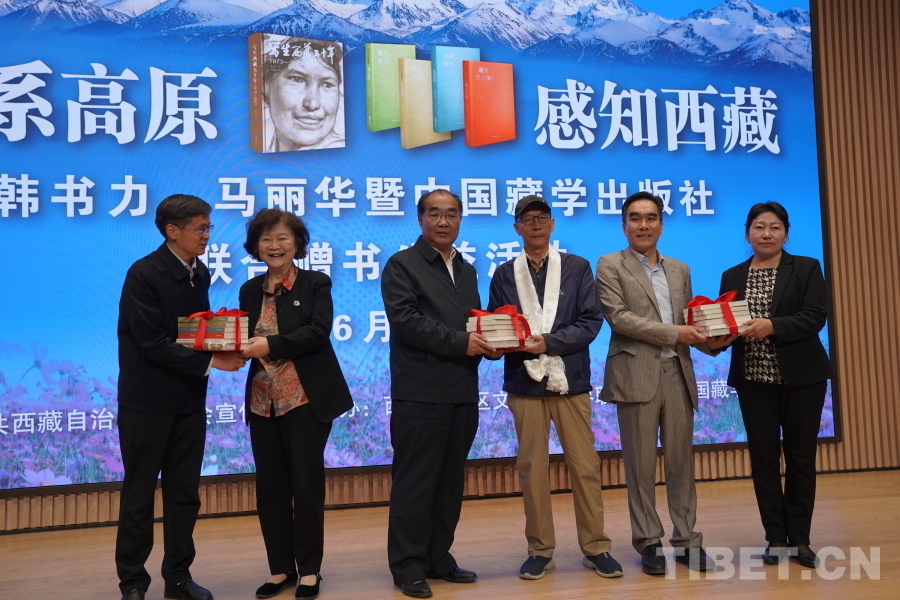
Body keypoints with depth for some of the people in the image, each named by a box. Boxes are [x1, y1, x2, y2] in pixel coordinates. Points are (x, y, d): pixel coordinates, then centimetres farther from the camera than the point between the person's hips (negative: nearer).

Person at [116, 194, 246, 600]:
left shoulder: (200, 273, 6)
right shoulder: (144, 274, -15)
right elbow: (152, 343, -21)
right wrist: (211, 362, -22)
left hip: (188, 399, 6)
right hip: (147, 400, -6)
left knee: (185, 492, 10)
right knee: (139, 493, 6)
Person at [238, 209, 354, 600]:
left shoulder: (316, 283, -2)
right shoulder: (250, 290, 12)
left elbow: (318, 331, -15)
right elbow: (247, 341, 10)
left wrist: (271, 345, -24)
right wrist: (237, 351, -12)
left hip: (305, 399, -4)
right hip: (263, 401, 5)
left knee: (306, 483, 1)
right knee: (269, 486, 8)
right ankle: (280, 568, 21)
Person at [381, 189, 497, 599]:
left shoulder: (466, 270, 19)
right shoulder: (401, 265, -3)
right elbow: (405, 319, -15)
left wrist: (489, 342, -2)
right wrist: (460, 342, -18)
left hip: (463, 393, 7)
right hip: (420, 394, -7)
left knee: (450, 482, 13)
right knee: (414, 483, 0)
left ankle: (438, 558, 24)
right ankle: (408, 566, 11)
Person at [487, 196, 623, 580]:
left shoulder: (577, 267, 6)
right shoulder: (504, 274, 8)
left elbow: (591, 321, -3)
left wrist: (548, 341, -15)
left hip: (570, 380, -1)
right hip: (525, 382, 1)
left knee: (585, 465, 3)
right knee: (532, 468, 5)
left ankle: (595, 547, 16)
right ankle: (540, 549, 17)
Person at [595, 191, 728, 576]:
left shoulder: (680, 270, 18)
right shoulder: (611, 265, 1)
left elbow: (688, 321, 17)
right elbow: (617, 316, -10)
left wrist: (709, 340, -4)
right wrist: (675, 333, -13)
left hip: (678, 373, 5)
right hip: (637, 375, -4)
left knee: (681, 461, 8)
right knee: (641, 463, 2)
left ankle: (687, 540, 18)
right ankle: (648, 542, 13)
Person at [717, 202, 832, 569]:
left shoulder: (806, 268, 2)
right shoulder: (732, 276, 10)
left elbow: (816, 317, -10)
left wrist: (772, 326, -24)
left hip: (801, 377, -2)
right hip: (754, 379, 2)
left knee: (801, 456, 5)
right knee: (763, 458, 4)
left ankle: (799, 539, 15)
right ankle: (775, 538, 15)